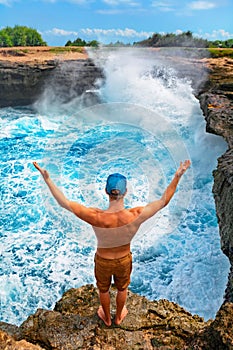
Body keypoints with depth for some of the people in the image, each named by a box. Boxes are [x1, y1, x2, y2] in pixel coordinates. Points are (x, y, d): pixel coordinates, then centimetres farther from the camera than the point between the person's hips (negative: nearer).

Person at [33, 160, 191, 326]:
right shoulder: (135, 216, -36)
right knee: (122, 289, 33)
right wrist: (177, 176, -19)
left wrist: (47, 179, -26)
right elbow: (163, 201, -23)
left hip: (103, 261, -1)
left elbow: (64, 202, -31)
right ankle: (119, 316, 62)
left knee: (103, 290, 32)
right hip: (124, 260, 1)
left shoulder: (97, 217, -39)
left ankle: (107, 318, 61)